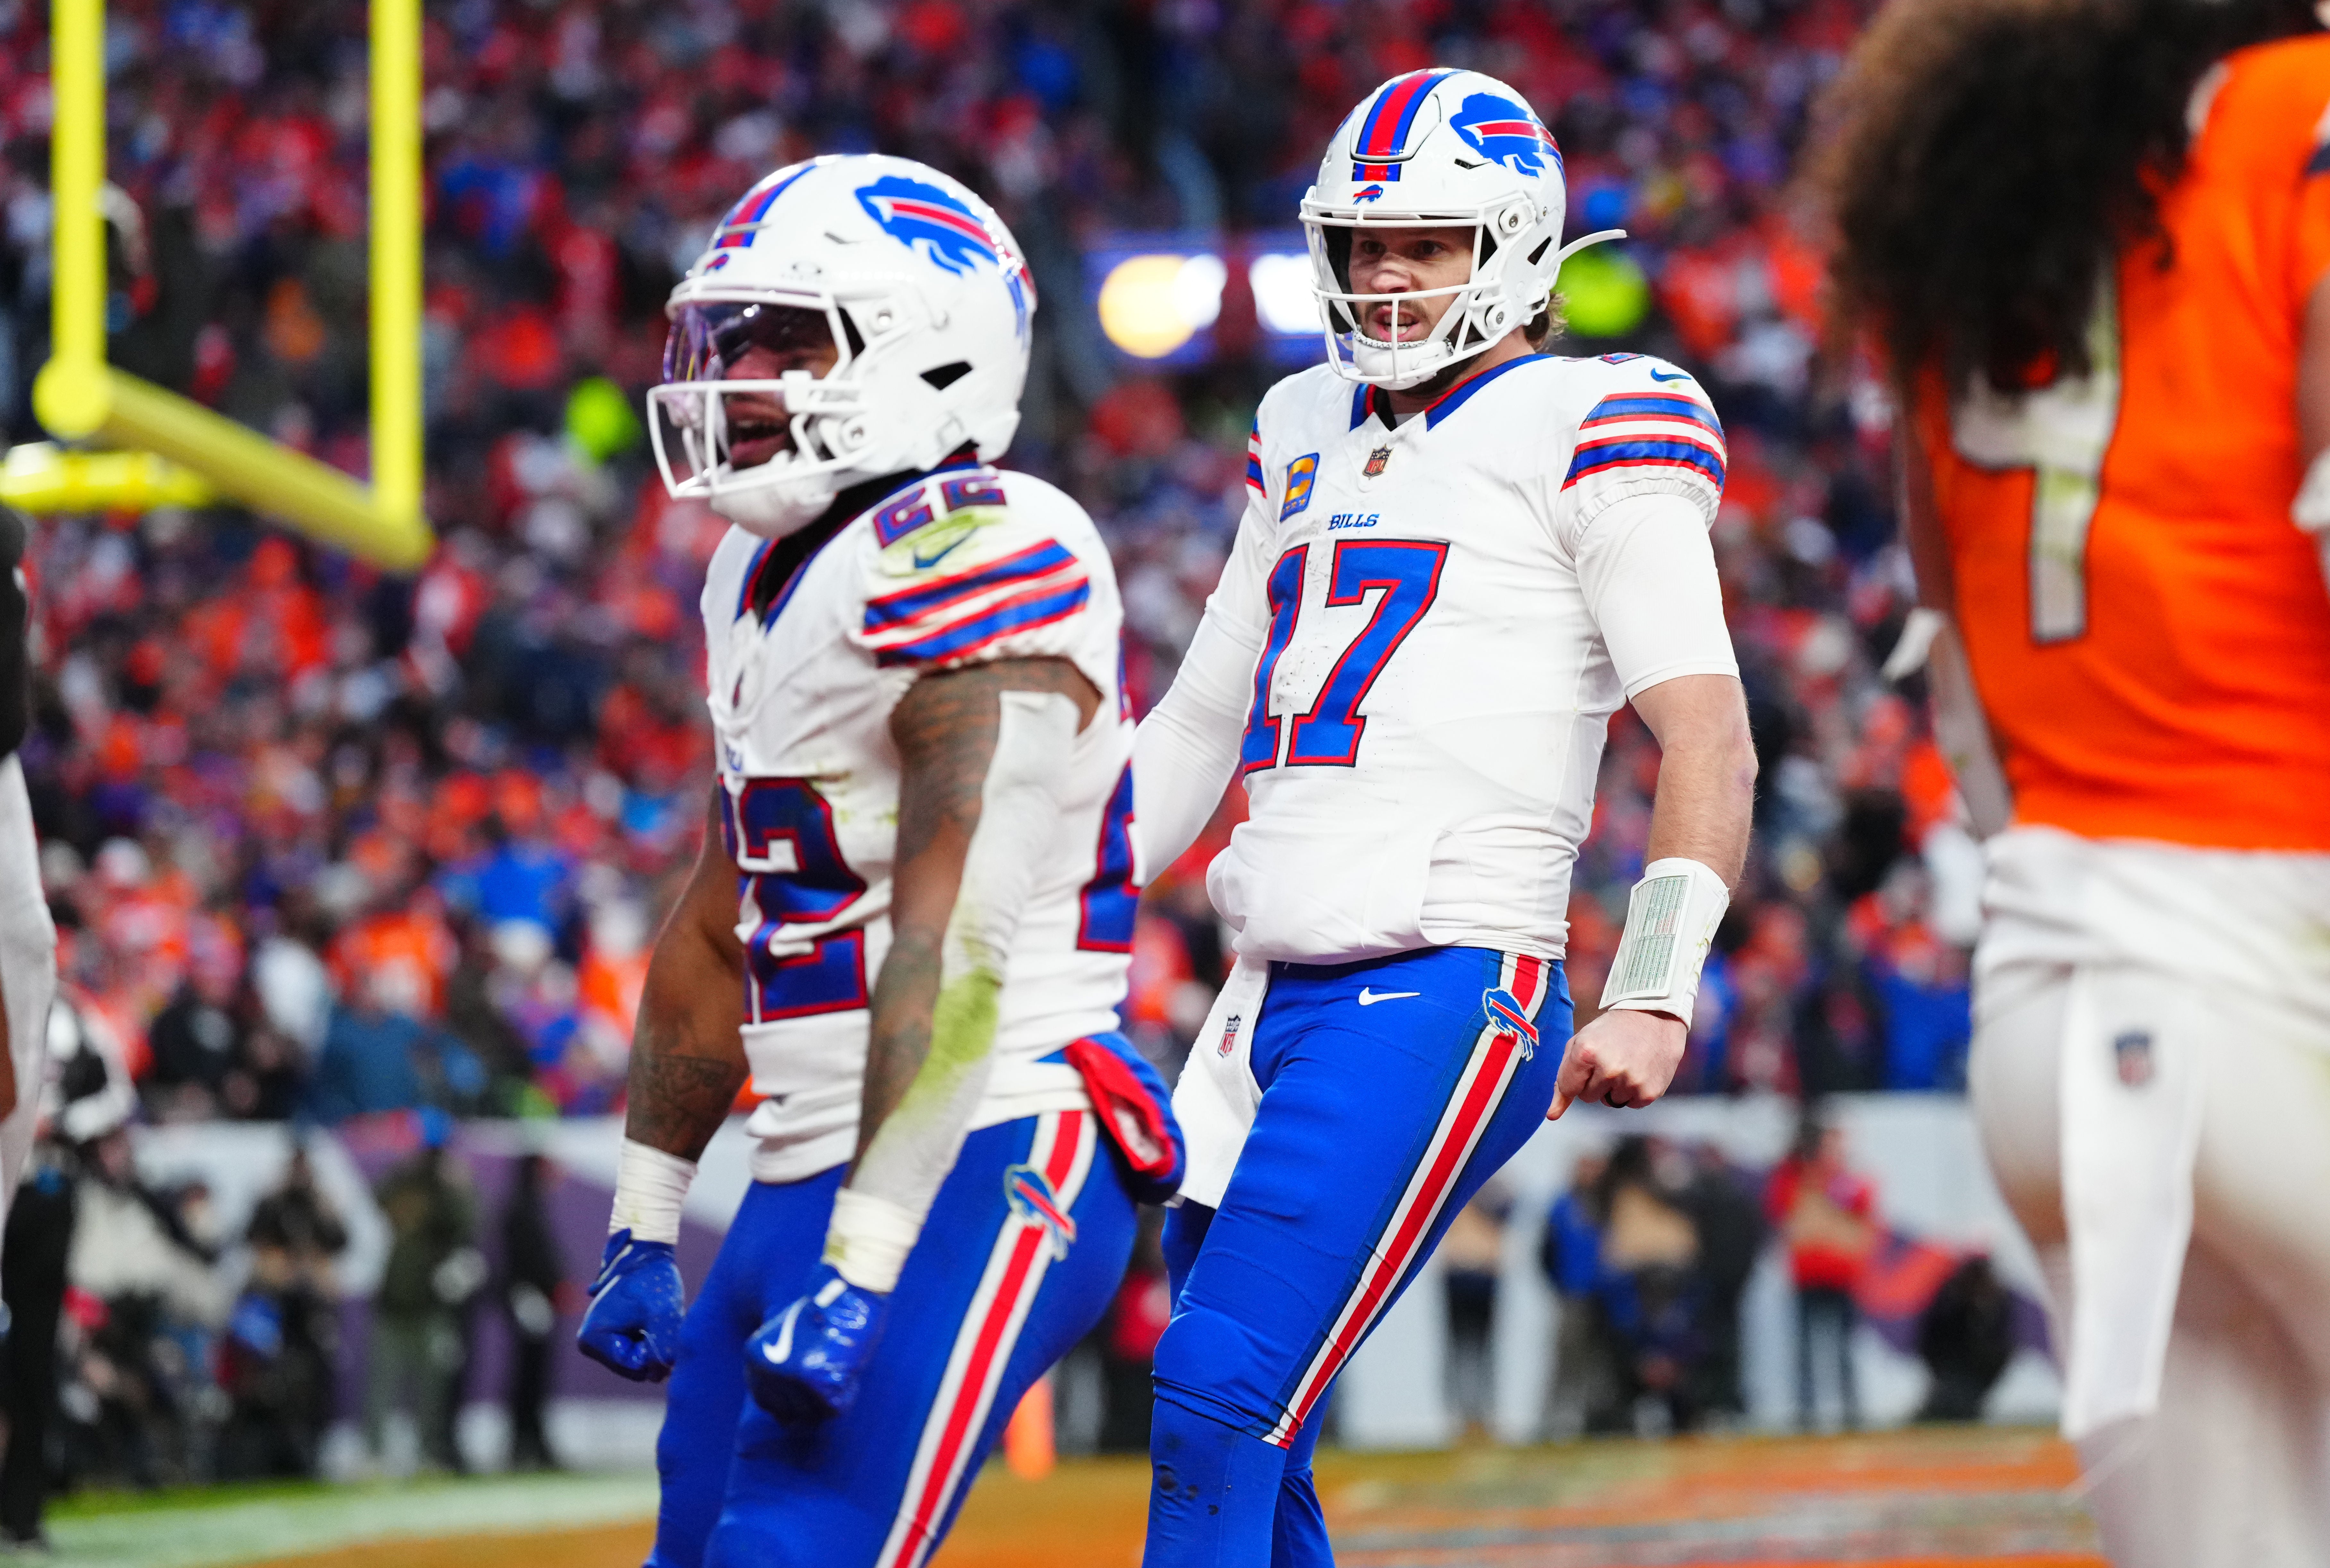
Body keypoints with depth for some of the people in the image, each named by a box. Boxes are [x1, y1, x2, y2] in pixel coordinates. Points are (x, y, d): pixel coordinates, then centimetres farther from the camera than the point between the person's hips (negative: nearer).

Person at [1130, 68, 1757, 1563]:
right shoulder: (1310, 439, 21)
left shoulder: (1582, 436, -1)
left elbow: (1709, 738, -8)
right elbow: (1196, 729, 28)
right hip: (1278, 993, 8)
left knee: (1220, 1397, -18)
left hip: (1444, 994, -7)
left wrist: (1655, 992, -19)